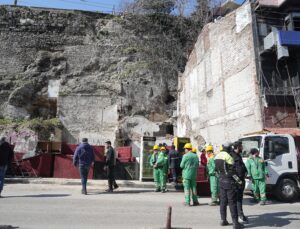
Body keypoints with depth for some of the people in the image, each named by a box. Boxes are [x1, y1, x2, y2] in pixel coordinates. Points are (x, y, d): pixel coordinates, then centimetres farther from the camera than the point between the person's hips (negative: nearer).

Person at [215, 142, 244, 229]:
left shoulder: (217, 156, 8)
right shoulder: (228, 156, -16)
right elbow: (232, 171, -18)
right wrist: (238, 180, -9)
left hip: (221, 181, 7)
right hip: (229, 181, -7)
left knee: (223, 201, 14)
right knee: (232, 202, -2)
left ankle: (223, 220, 20)